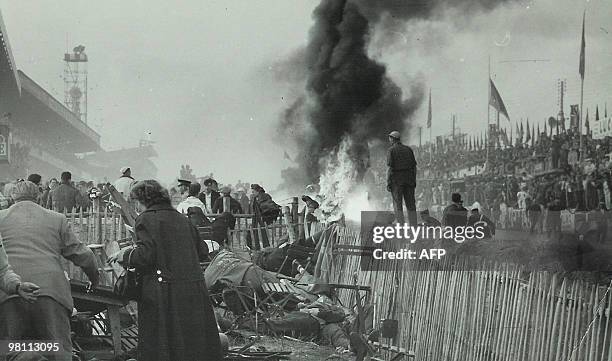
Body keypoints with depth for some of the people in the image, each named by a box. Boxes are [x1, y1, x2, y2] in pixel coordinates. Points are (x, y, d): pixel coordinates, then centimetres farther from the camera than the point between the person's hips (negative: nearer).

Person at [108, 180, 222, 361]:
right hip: (195, 289, 6)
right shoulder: (182, 219, 15)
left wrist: (124, 256, 2)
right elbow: (200, 252, 16)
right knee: (195, 345, 12)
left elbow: (145, 256, -15)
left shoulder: (146, 219, -5)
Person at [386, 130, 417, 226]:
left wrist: (388, 183, -9)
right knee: (411, 204, 7)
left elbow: (390, 167, -10)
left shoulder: (391, 150, -4)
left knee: (398, 205, -2)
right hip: (409, 179, 4)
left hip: (396, 180, -4)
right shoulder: (408, 149, 10)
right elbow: (414, 166, 8)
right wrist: (414, 180, 13)